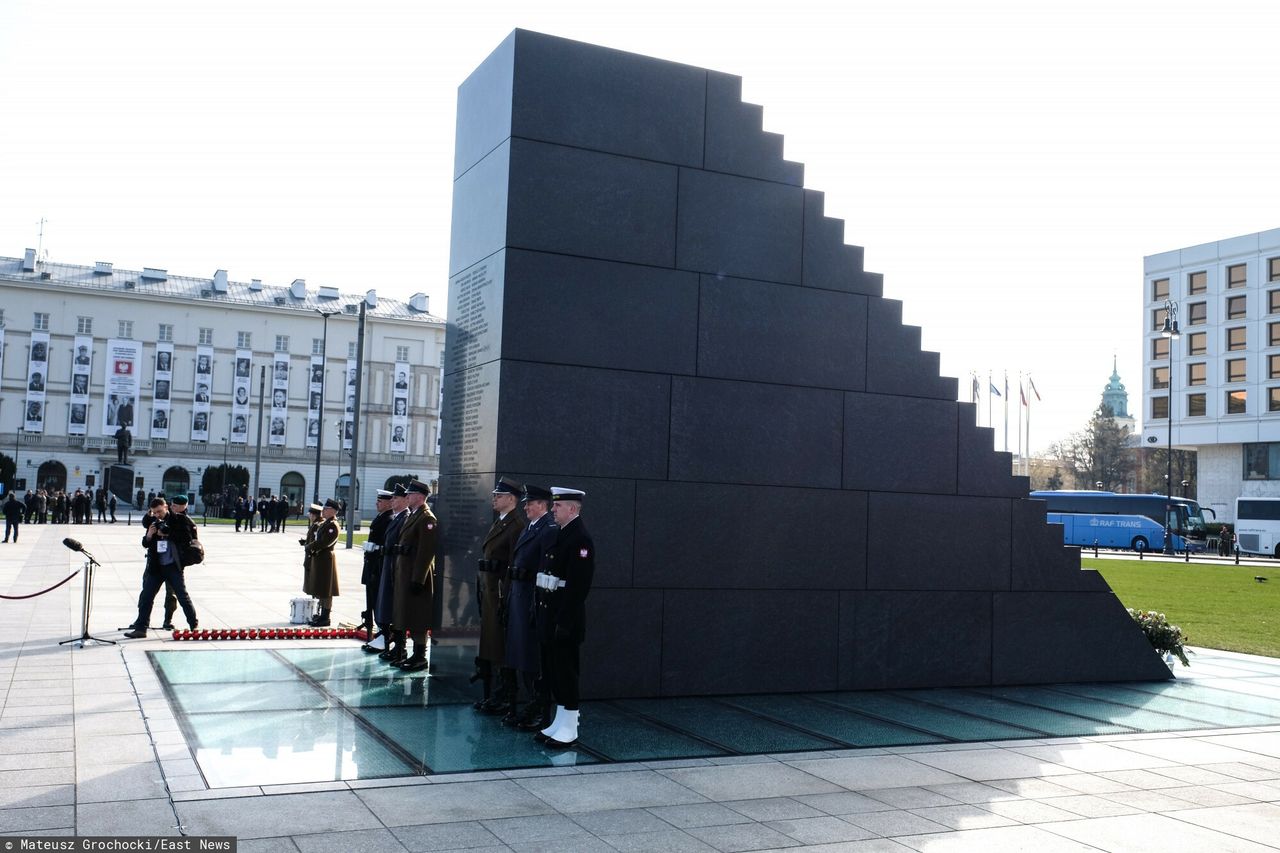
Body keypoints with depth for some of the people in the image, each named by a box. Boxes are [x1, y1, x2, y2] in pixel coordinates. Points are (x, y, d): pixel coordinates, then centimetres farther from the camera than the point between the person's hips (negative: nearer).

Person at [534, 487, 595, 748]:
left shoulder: (580, 538, -16)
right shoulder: (560, 534, 14)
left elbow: (578, 584, -21)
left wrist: (564, 622, -22)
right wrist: (542, 614, 14)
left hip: (564, 617, -10)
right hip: (549, 612, 10)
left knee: (565, 672, -2)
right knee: (552, 671, 15)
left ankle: (569, 729, 7)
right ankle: (559, 723, 24)